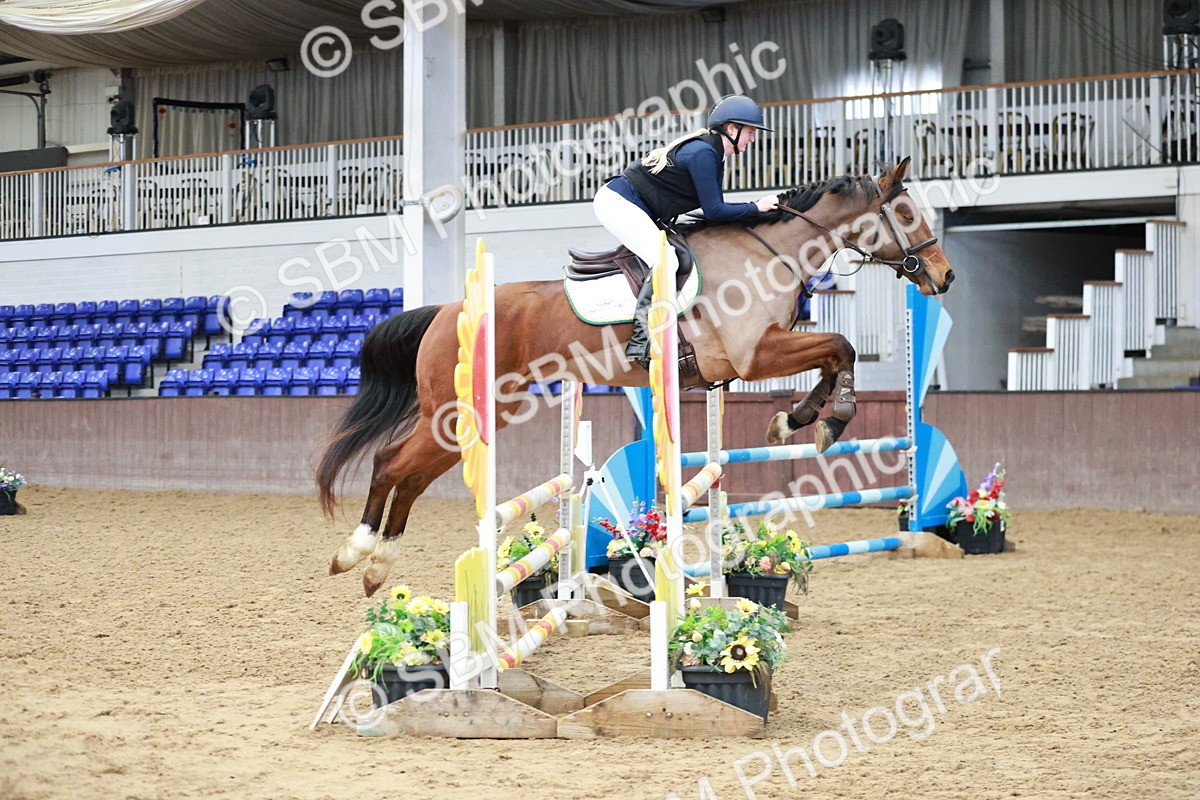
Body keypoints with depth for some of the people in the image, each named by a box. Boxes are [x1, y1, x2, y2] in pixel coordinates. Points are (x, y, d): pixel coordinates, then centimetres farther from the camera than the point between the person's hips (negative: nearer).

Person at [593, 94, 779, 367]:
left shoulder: (714, 154, 12)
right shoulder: (702, 153, -19)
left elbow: (715, 208, 16)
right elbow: (713, 211, -19)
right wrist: (757, 207, -11)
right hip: (617, 202, -11)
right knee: (666, 261, -24)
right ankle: (640, 341, -26)